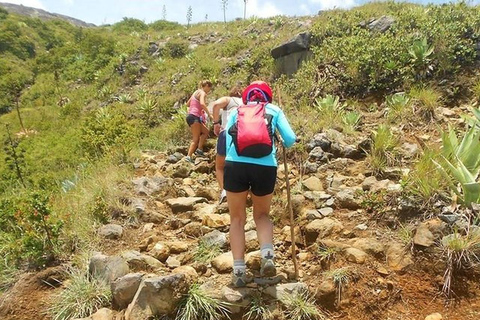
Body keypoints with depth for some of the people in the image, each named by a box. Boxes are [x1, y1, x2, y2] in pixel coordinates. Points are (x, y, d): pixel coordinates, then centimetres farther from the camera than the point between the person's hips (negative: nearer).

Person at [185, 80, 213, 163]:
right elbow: (202, 103, -26)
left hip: (190, 116, 9)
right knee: (196, 139, -8)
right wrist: (209, 114, -22)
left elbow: (187, 104, 26)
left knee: (205, 131, 18)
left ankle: (199, 149, 8)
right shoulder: (202, 93, -6)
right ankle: (189, 156, -15)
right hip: (194, 117, -9)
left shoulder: (196, 92, 20)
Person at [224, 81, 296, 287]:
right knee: (261, 215, 23)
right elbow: (290, 139, 8)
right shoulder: (274, 110, 20)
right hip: (265, 167, 0)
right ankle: (268, 255, 2)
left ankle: (239, 270, 10)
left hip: (235, 165, 0)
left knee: (237, 219, 16)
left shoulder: (236, 111, 22)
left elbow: (226, 142, 12)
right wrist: (281, 147, 30)